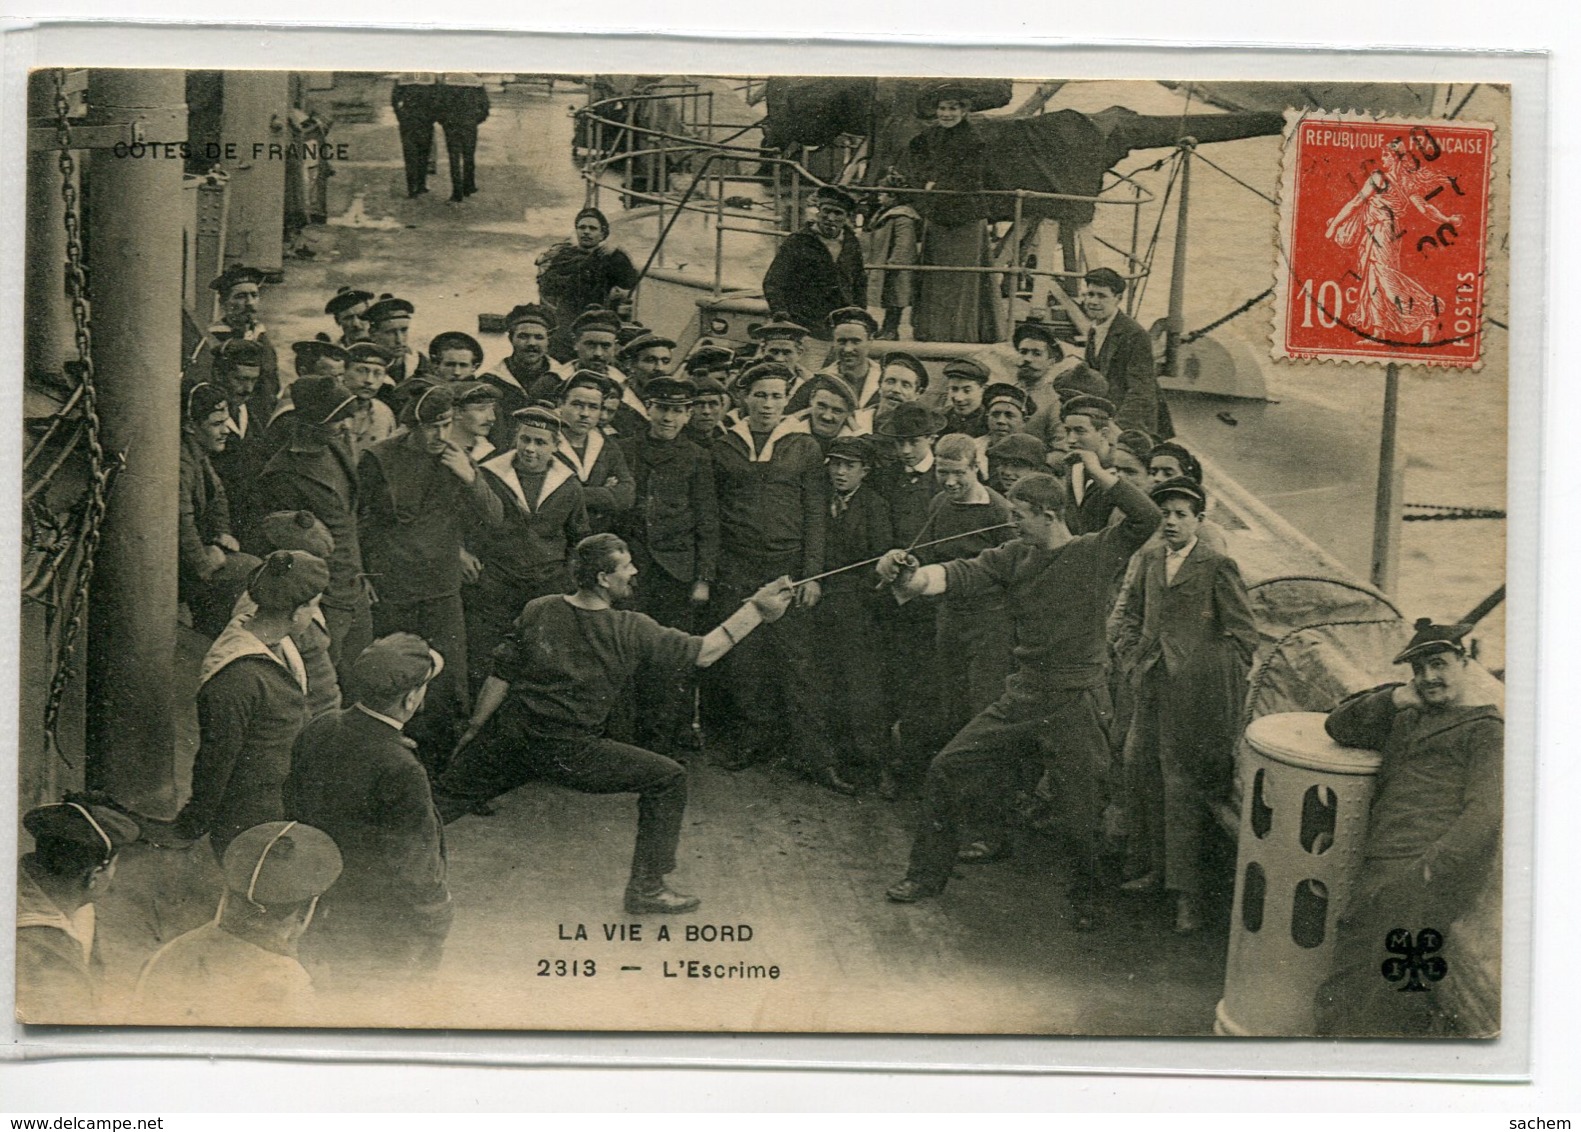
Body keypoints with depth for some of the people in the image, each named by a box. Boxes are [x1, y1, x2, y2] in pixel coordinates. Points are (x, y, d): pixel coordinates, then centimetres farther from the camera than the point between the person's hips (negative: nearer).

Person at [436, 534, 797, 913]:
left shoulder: (537, 611, 0)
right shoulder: (631, 631, -11)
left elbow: (501, 677, 5)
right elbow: (703, 653, -4)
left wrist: (473, 733, 17)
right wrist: (757, 609, 2)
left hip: (508, 735, 5)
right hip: (566, 752, -5)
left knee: (447, 798, 20)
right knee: (669, 779, 3)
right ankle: (645, 889, 3)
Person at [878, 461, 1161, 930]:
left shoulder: (1095, 553, -6)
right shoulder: (1013, 556, 4)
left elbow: (1147, 518, -15)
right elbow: (963, 573, -10)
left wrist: (1101, 473, -19)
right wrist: (913, 576, -29)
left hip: (1078, 702, -4)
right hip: (1022, 695, 5)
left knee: (1084, 812, 2)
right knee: (946, 770, 4)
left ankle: (1086, 897, 29)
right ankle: (928, 873, 20)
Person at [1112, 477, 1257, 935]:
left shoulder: (1218, 567, -5)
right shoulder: (1148, 562, 12)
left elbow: (1243, 633, -3)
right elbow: (1130, 615, 24)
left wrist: (1216, 678, -6)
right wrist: (1134, 655, 12)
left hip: (1192, 694, -6)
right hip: (1151, 690, 6)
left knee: (1183, 786, -6)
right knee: (1140, 771, 8)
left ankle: (1187, 892, -1)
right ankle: (1157, 867, 23)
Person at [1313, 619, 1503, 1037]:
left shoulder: (1486, 728, 8)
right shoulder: (1405, 720, 32)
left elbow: (1486, 813, -4)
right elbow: (1339, 726, 33)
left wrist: (1433, 867, -17)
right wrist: (1396, 698, 18)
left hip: (1445, 864, -6)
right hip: (1381, 865, 7)